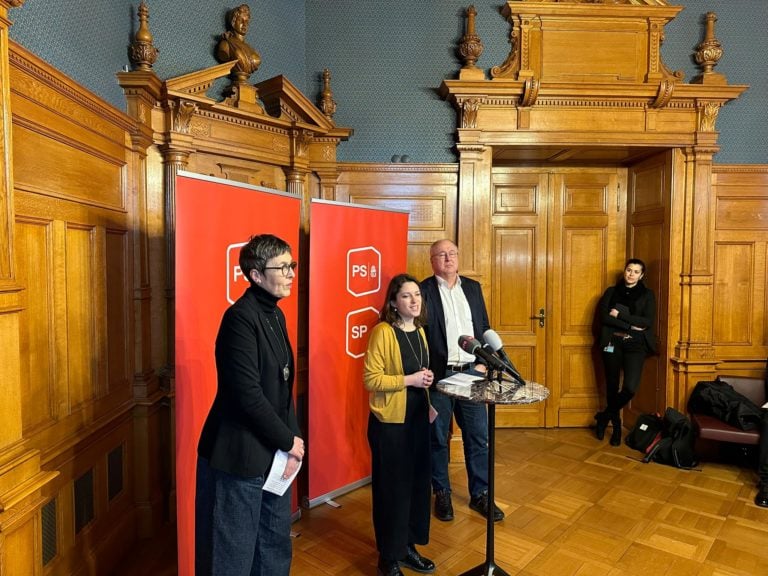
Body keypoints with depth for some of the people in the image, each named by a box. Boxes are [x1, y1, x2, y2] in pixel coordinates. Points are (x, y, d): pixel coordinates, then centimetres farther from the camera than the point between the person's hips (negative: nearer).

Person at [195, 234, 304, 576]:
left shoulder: (275, 315, 8)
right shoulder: (241, 317, -19)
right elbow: (249, 395, -24)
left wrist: (291, 442, 0)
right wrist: (289, 440, -12)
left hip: (274, 453, 8)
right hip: (238, 457, -8)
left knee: (276, 548, 21)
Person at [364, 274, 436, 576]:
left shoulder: (419, 331, 8)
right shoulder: (383, 332, -16)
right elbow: (371, 379, -19)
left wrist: (426, 378, 4)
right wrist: (408, 380, -22)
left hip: (417, 418, 8)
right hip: (389, 422, -7)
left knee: (417, 483, 15)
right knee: (392, 488, 4)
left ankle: (408, 547, 33)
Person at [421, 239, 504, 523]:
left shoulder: (473, 287, 9)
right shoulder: (423, 290, -5)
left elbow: (484, 327, 12)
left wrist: (483, 362, 2)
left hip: (471, 372, 4)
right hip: (438, 375, -4)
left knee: (479, 436, 11)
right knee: (438, 438, 10)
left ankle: (480, 494, 27)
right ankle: (442, 494, 28)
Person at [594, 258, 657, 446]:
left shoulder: (647, 294, 6)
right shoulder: (611, 291, 8)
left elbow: (649, 322, -6)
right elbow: (603, 316, -5)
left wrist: (620, 314, -12)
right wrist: (631, 325, -13)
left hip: (635, 345, -1)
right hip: (613, 343, 1)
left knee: (630, 387, -14)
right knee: (612, 386, 7)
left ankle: (605, 416, 11)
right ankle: (616, 425, 27)